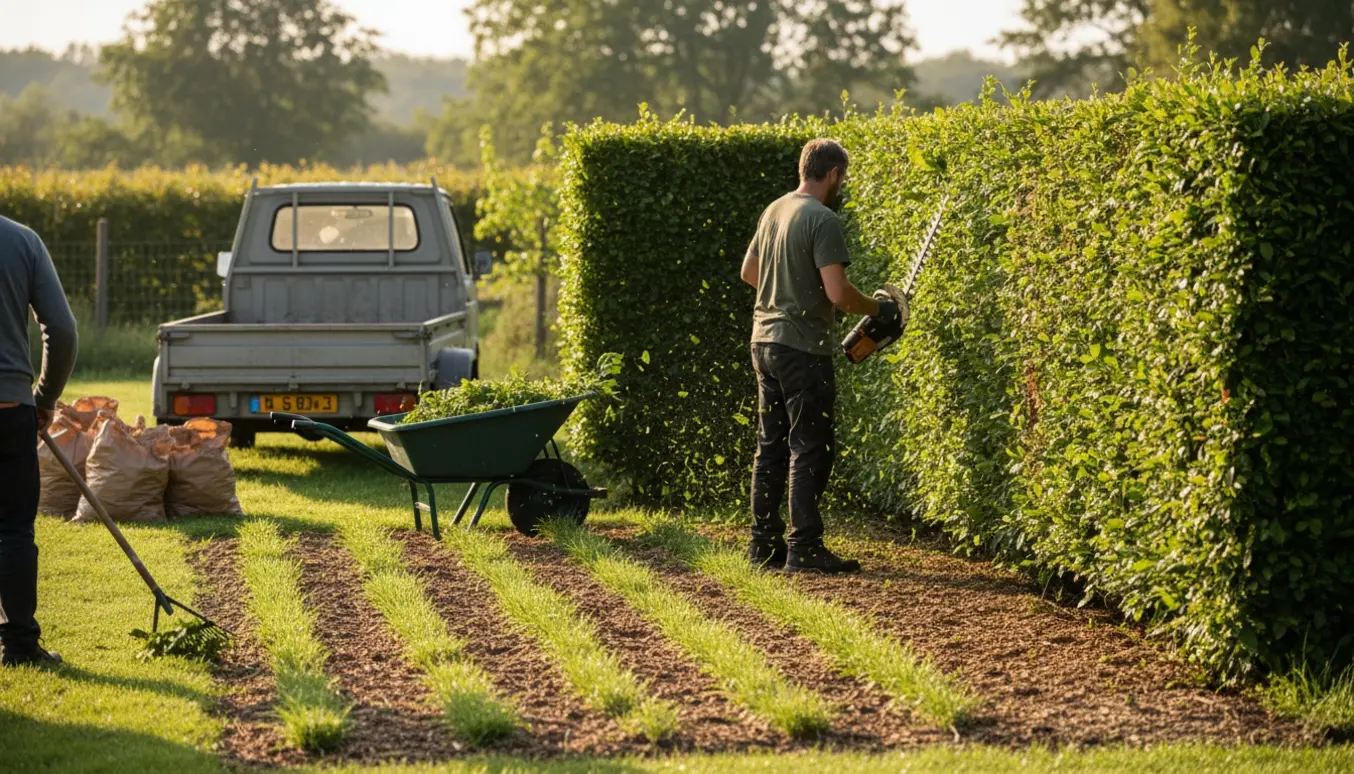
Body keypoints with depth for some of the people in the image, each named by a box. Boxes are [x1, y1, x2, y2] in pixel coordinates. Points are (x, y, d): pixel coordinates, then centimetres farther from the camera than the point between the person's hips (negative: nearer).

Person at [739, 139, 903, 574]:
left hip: (764, 341, 8)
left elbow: (749, 272, 22)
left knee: (771, 446, 13)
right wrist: (878, 309, -5)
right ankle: (805, 549, -5)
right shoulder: (822, 220, -15)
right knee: (810, 451, -4)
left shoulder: (774, 211, 11)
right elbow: (837, 292, -21)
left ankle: (764, 543, 15)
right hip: (802, 348, -8)